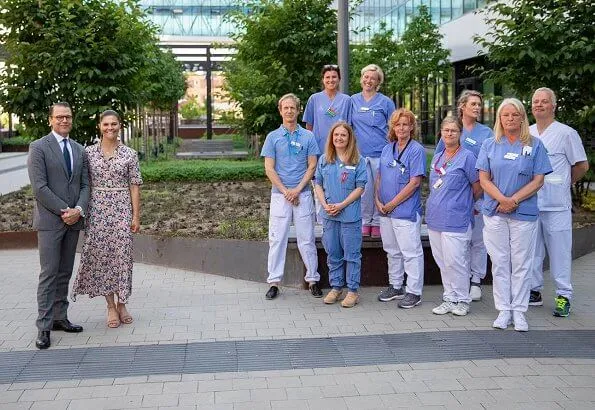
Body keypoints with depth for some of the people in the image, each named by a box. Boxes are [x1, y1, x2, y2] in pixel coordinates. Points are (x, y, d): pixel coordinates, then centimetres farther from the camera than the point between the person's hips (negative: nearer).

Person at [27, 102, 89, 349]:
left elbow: (85, 185, 10)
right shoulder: (39, 147, -4)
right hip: (49, 220, -5)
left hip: (73, 220, 6)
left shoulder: (79, 150, 14)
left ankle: (59, 318, 18)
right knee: (49, 274, -5)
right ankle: (44, 326, 0)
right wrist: (64, 211, -14)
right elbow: (39, 187, -12)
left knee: (65, 273, 10)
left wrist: (79, 210, -8)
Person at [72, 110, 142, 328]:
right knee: (101, 255, 3)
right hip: (97, 209, 1)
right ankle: (111, 306, 14)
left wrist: (136, 216, -3)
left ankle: (122, 304, 18)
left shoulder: (130, 154, 1)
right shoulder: (88, 152, 4)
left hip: (122, 209, -1)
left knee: (122, 255, 2)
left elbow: (134, 186, 0)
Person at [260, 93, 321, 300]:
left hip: (303, 193, 0)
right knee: (277, 239, 1)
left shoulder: (308, 136, 5)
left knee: (306, 239, 4)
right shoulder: (273, 137, 4)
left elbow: (312, 166, 2)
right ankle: (274, 282, 8)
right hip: (280, 194, 0)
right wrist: (286, 191, -8)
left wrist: (298, 189, -9)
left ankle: (313, 280, 13)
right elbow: (269, 169, 0)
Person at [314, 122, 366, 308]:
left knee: (352, 254, 2)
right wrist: (325, 205, -6)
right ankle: (336, 287, 24)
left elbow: (360, 188, -6)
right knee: (333, 254, 12)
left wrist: (341, 205, -14)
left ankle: (353, 291, 11)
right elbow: (318, 185, 9)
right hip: (329, 215, 4)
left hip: (350, 215, -4)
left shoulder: (358, 161, -4)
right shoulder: (324, 159, 8)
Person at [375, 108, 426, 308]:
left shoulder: (416, 150, -9)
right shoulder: (387, 149, 11)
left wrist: (392, 204, -14)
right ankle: (395, 286, 31)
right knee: (392, 250, 17)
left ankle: (414, 292, 9)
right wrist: (378, 200, 0)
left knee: (411, 252, -1)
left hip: (406, 210, -7)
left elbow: (415, 182, -15)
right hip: (385, 210, 7)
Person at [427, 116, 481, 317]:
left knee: (455, 261, -5)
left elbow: (477, 187, -1)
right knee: (442, 262, 11)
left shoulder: (467, 156, -5)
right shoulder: (437, 157, 15)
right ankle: (449, 299, 21)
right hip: (435, 217, 7)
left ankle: (462, 300, 10)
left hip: (456, 219, -7)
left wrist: (466, 204, 10)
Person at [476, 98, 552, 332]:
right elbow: (484, 180, 1)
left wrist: (514, 200, -14)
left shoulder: (534, 145, 4)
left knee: (521, 262, 3)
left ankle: (519, 311, 13)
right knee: (500, 262, 5)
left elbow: (538, 181, -2)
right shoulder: (490, 145, 6)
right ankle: (504, 310, 14)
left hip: (524, 213, -1)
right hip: (495, 212, 1)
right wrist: (503, 200, -14)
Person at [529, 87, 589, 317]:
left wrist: (563, 184, 9)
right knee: (532, 250, 11)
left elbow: (582, 165, 3)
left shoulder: (566, 133, -2)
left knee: (559, 251, -2)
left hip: (556, 205, -4)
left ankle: (563, 296, 6)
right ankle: (534, 291, 22)